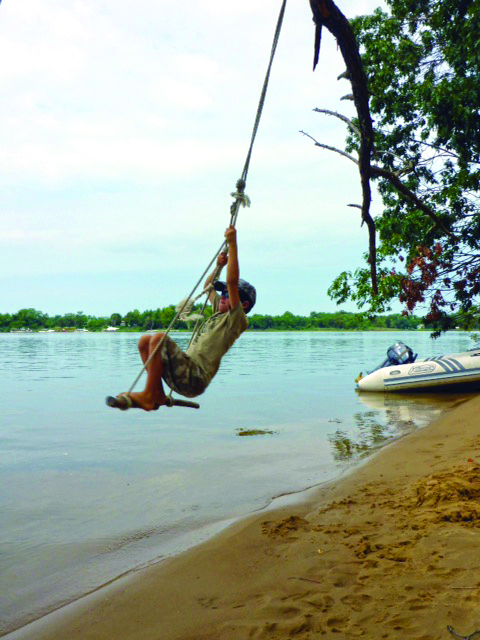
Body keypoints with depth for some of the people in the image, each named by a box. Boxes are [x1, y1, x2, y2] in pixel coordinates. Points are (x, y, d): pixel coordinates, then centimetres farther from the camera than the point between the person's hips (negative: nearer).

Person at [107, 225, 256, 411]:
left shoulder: (236, 319, -3)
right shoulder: (219, 313, 23)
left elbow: (232, 281, -15)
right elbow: (208, 286, 38)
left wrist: (232, 244, -14)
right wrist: (219, 266, 24)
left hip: (194, 378, -10)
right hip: (186, 372, 10)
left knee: (158, 338, -25)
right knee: (145, 341, 8)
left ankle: (148, 396, -19)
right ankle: (158, 395, 4)